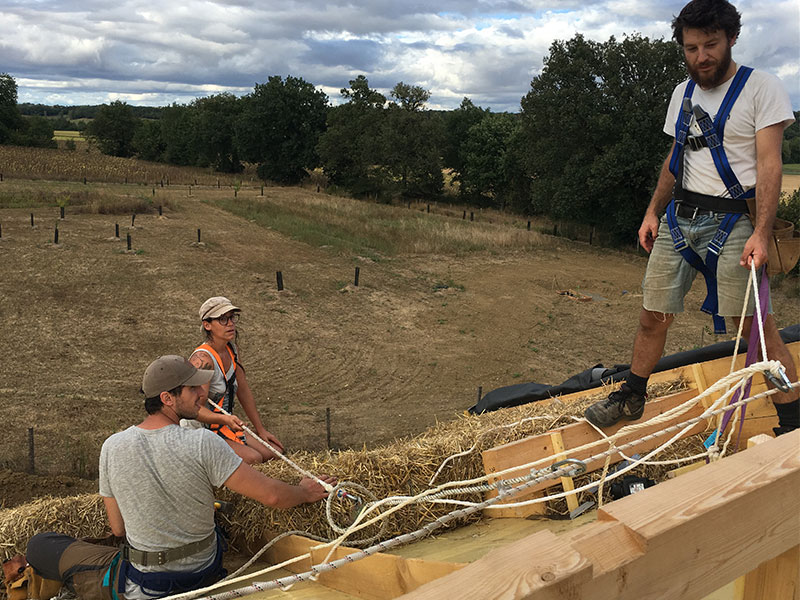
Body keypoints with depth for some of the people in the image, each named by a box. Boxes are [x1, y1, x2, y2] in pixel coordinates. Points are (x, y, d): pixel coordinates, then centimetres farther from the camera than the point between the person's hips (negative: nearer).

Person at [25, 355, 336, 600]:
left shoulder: (112, 447, -13)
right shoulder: (203, 444, -22)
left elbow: (118, 528, -1)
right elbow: (272, 496, -21)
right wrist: (305, 492, -1)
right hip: (205, 572, 0)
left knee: (41, 546, 15)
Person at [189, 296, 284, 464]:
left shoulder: (231, 350, 4)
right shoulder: (202, 359, -23)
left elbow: (244, 390, 13)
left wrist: (260, 429, 13)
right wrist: (225, 419, -45)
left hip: (226, 425, 9)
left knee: (275, 452, 1)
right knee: (253, 458, -25)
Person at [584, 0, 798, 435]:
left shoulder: (762, 88, -5)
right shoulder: (682, 93, 14)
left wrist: (761, 233, -21)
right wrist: (652, 211, 14)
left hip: (731, 220, -5)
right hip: (678, 218, 6)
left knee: (755, 323, -9)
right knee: (653, 316, 8)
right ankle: (631, 398, 23)